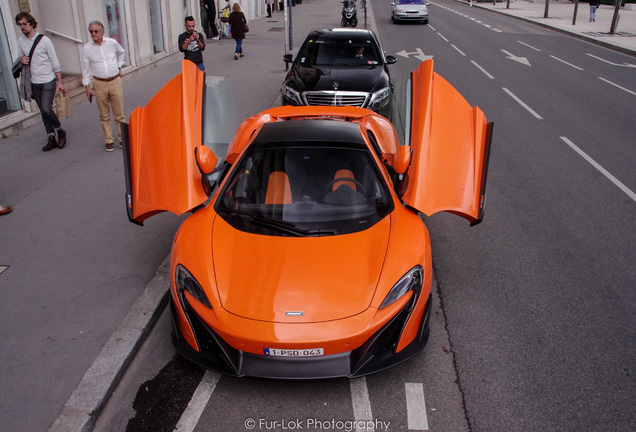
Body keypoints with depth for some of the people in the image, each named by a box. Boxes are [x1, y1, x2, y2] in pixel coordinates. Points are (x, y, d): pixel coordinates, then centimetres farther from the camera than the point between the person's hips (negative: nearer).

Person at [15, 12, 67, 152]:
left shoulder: (44, 40, -7)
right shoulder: (21, 41, 6)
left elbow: (55, 62, -4)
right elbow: (20, 58, 19)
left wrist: (60, 82, -7)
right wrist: (22, 60, -7)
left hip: (48, 81, -5)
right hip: (34, 82, 5)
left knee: (46, 109, -15)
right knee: (43, 112, 7)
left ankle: (60, 131, 10)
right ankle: (52, 139, 15)